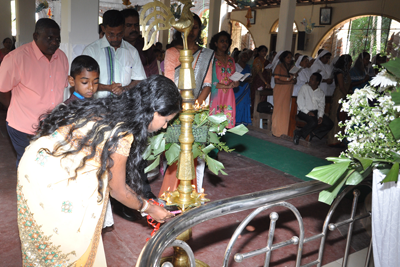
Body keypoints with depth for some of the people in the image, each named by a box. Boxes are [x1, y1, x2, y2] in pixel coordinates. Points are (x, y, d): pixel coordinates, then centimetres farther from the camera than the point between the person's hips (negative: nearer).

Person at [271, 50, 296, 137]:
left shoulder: (292, 68, 14)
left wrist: (293, 80, -12)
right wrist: (289, 81, -14)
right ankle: (276, 131, 2)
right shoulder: (279, 66, -1)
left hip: (288, 91, 5)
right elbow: (277, 81, -10)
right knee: (278, 109, -4)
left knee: (286, 110, 2)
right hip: (279, 91, -5)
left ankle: (283, 130, 7)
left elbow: (294, 81, 11)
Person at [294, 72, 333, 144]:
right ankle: (300, 133, -19)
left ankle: (312, 133, -12)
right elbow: (300, 102, -6)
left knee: (330, 124, -13)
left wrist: (320, 116, -13)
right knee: (314, 122, -34)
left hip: (316, 112, 5)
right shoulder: (304, 87, 3)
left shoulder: (321, 93, 14)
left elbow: (321, 106, 6)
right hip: (304, 112, -5)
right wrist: (307, 112, -16)